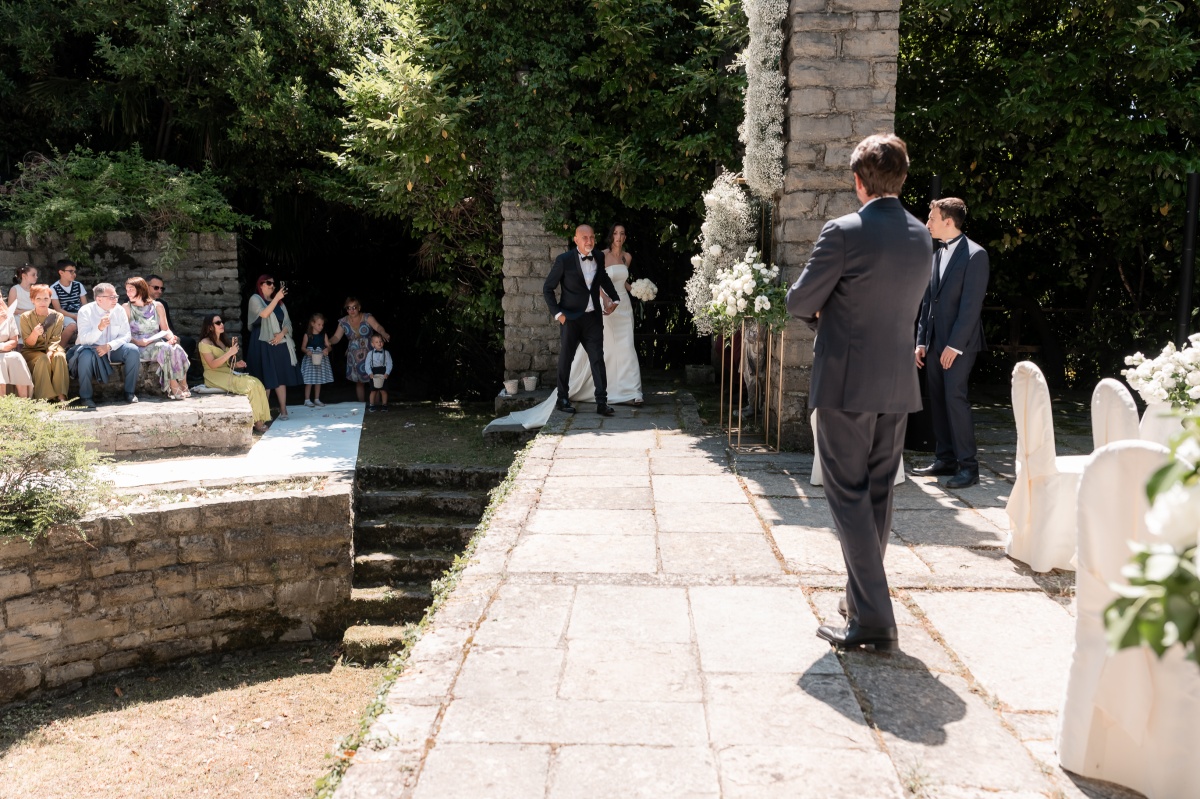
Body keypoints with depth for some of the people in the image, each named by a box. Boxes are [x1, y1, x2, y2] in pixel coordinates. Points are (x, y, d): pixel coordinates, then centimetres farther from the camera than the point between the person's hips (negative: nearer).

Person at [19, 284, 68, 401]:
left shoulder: (57, 316, 0)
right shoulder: (26, 317, -3)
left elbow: (55, 340, -5)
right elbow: (28, 344, -6)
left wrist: (50, 352, -26)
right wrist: (35, 333, -28)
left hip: (51, 349, 1)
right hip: (32, 352, -1)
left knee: (59, 356, -32)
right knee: (43, 359, -34)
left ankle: (61, 395, -33)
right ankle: (43, 397, -32)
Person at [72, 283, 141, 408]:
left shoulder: (119, 310, -5)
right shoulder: (85, 311, -14)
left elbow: (126, 335, -6)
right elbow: (83, 339, -22)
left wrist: (109, 346, -23)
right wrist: (100, 328, -40)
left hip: (112, 349, 3)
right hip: (91, 348, -3)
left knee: (133, 350, -23)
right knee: (86, 356, -37)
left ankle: (130, 392, -11)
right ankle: (85, 397, -21)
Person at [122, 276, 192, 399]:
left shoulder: (157, 306, 12)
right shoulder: (126, 308, 5)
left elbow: (165, 329, 12)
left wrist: (172, 337, -11)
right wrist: (140, 342, -18)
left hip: (158, 342, 3)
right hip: (140, 347, -3)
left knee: (177, 349, -31)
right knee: (164, 348, -35)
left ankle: (183, 385, -30)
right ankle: (174, 388, -36)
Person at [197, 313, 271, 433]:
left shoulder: (223, 341, 21)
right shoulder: (204, 343, -4)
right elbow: (212, 365, -16)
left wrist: (236, 364, 8)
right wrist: (230, 353, -22)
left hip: (228, 373, 8)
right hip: (215, 377, -7)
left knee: (256, 383, -20)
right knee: (249, 385, -28)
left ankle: (259, 420, -27)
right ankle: (256, 422, -22)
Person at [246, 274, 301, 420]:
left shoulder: (279, 302, 18)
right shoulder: (255, 299, 1)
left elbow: (287, 322, 11)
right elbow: (264, 314, -19)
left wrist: (282, 334, -7)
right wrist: (276, 298, -24)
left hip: (280, 344, 5)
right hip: (263, 344, -5)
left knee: (281, 377, 2)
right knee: (266, 378, -5)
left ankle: (283, 410, 4)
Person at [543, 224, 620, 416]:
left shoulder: (599, 257, 3)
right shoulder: (564, 260, -11)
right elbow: (547, 289, -5)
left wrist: (615, 298, 16)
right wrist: (557, 313, -10)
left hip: (593, 318, 4)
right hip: (570, 318, -3)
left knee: (598, 360, -1)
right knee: (566, 359, 8)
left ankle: (602, 402, 1)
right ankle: (563, 399, 22)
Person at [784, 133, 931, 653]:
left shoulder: (844, 232, -14)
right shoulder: (922, 238, 7)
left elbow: (799, 303, -10)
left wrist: (819, 313, 13)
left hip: (846, 384, -6)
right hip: (898, 386, 7)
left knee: (849, 498, -1)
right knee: (878, 496, 16)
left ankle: (873, 620, -3)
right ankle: (864, 597, 29)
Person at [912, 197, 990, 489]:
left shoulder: (974, 254, -8)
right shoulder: (937, 255, 16)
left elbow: (971, 304, -14)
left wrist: (954, 344, -18)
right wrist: (921, 341, 11)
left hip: (959, 342, -8)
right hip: (935, 342, 8)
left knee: (955, 397, -12)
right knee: (937, 400, 8)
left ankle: (968, 465, -7)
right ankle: (945, 459, 16)